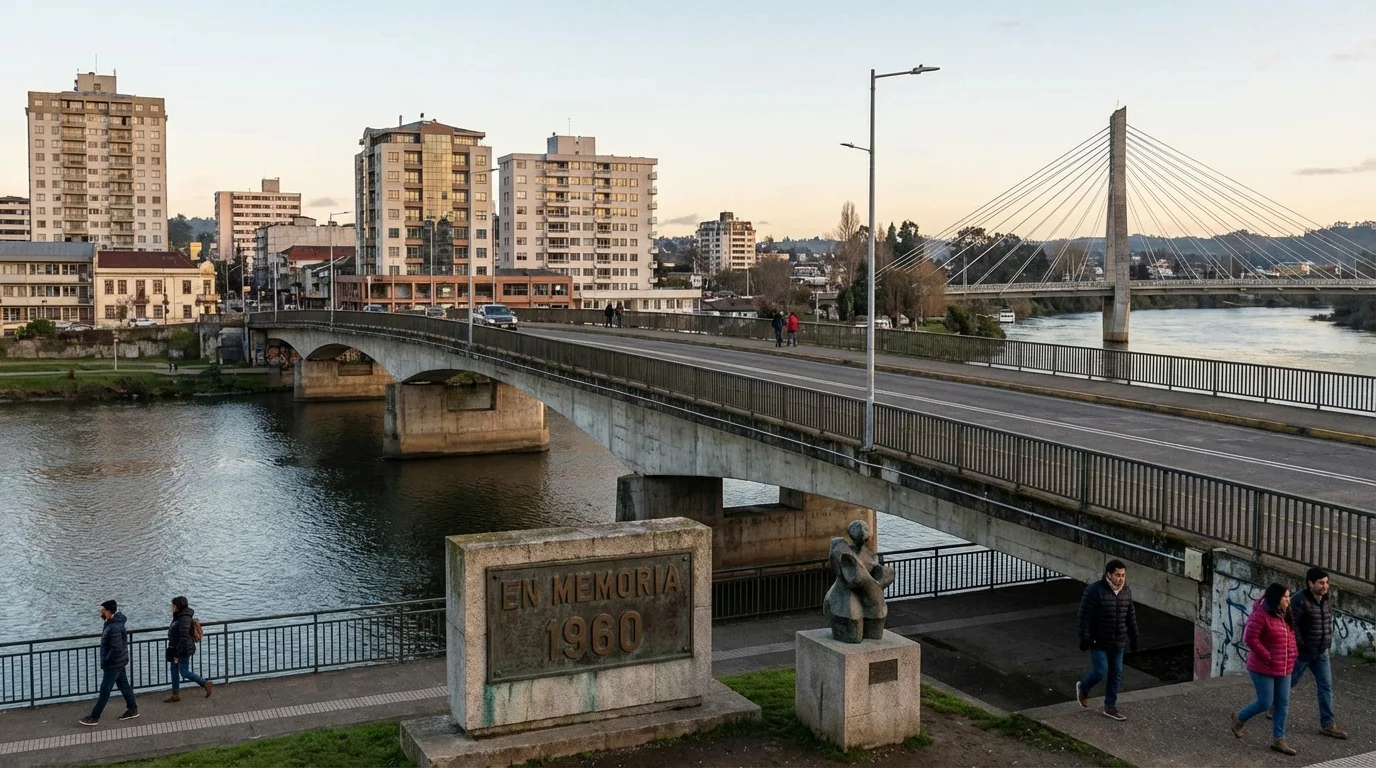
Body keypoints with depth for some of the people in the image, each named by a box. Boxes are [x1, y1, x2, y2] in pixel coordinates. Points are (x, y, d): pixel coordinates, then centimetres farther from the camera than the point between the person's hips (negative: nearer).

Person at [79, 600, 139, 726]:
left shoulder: (114, 628, -27)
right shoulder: (112, 622, 5)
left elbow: (116, 648, -30)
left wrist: (105, 662, -18)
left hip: (113, 664, -10)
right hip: (119, 662, 10)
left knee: (105, 690, -1)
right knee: (124, 685, 17)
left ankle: (94, 717, 8)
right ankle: (133, 709, 26)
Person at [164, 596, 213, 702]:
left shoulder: (184, 618, -23)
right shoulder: (179, 616, 8)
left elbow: (184, 637, -26)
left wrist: (177, 654, -23)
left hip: (184, 650, -10)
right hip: (176, 649, 10)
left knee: (184, 673, -1)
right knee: (174, 670, 11)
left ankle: (207, 684, 11)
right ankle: (175, 695, 19)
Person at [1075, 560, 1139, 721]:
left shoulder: (1126, 591, 2)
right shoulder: (1094, 590, -19)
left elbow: (1131, 615, 14)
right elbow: (1084, 615, -16)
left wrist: (1133, 635, 15)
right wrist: (1085, 637, -17)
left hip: (1118, 642, 6)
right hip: (1099, 641, -6)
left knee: (1116, 674, 9)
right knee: (1100, 671, -5)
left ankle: (1110, 707, 21)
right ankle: (1083, 688, 26)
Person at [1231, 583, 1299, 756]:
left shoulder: (1286, 616, 7)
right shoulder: (1261, 615, -20)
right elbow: (1250, 638, -22)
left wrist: (1293, 654, 5)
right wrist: (1267, 657, -20)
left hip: (1284, 669, 8)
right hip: (1264, 669, -8)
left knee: (1282, 704, 8)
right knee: (1265, 703, -1)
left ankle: (1279, 740, 17)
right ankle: (1239, 718, 25)